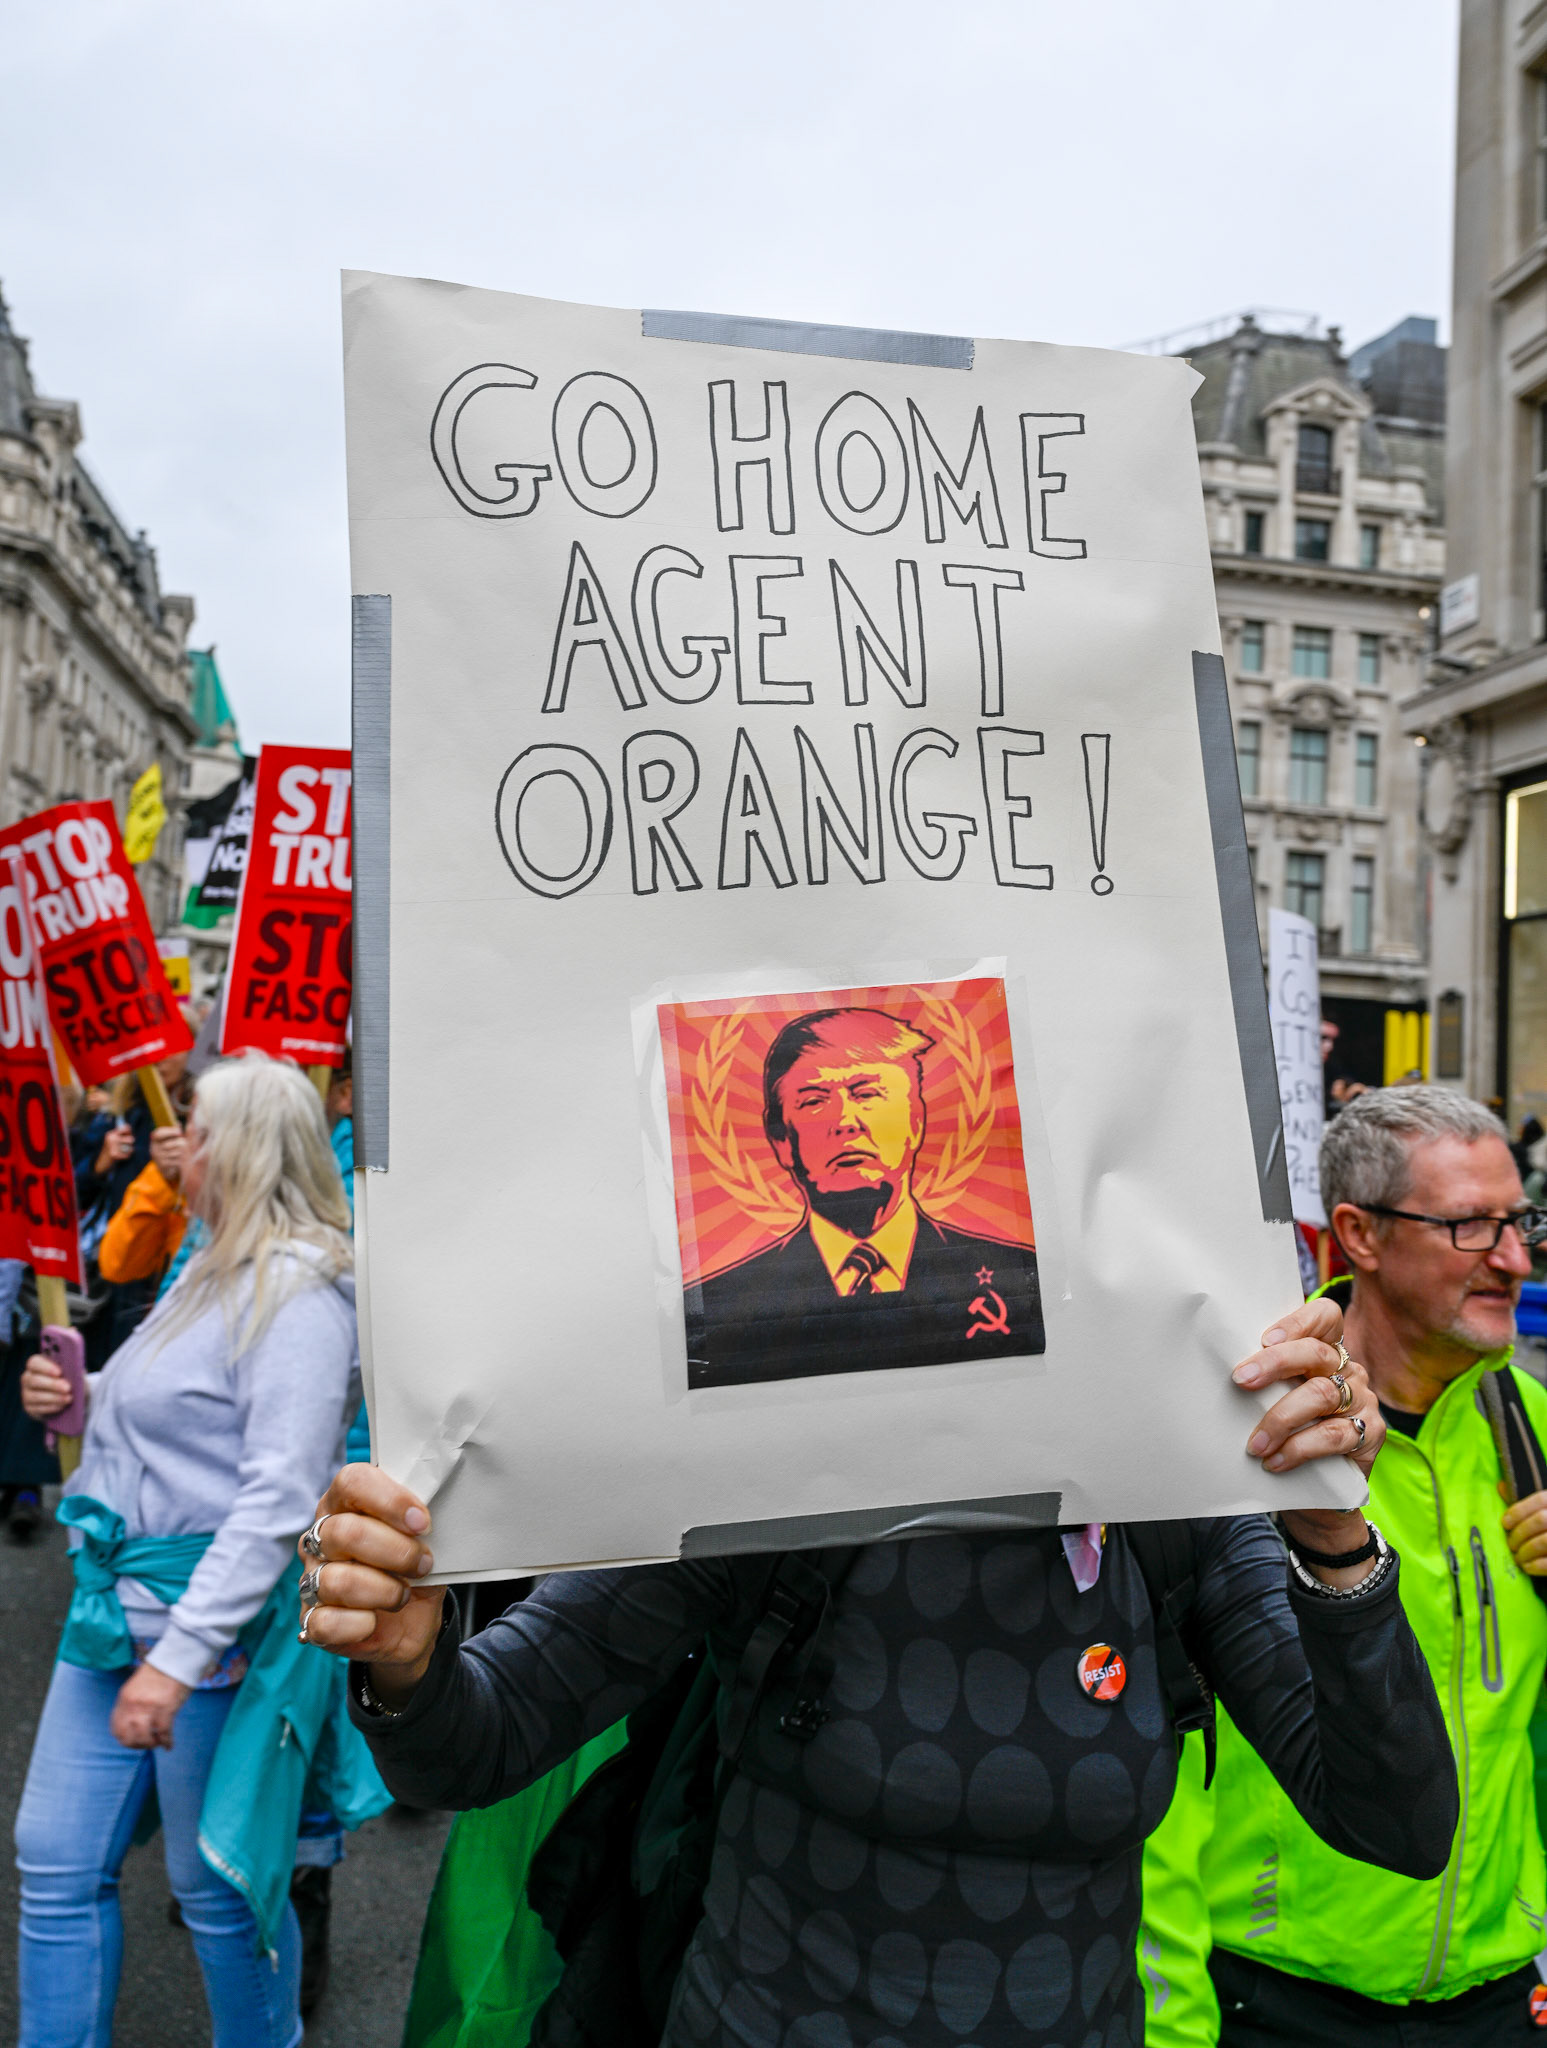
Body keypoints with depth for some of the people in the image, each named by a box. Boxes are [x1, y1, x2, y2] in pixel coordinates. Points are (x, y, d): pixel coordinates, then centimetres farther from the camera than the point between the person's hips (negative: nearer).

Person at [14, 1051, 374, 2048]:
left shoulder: (296, 1289, -18)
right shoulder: (212, 1268, 12)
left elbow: (279, 1498, -23)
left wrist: (178, 1659, -24)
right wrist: (77, 1399, 6)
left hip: (224, 1618, -9)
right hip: (118, 1603, 9)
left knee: (217, 1887, 8)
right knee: (57, 1864, 13)